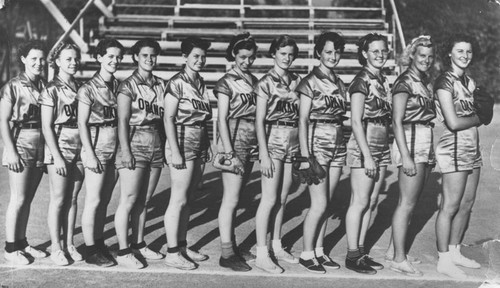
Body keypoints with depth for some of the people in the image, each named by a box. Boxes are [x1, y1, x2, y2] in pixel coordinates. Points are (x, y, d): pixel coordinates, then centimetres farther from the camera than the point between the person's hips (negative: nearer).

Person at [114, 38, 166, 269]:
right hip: (135, 145, -5)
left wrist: (165, 146, 7)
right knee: (128, 201, -3)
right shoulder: (128, 85, -5)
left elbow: (163, 117, 13)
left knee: (143, 200, 12)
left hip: (156, 146, 5)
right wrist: (125, 151, -17)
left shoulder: (160, 85, 11)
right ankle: (123, 252, 4)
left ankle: (138, 245, 23)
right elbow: (123, 120, -11)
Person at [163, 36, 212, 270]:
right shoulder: (177, 83, -10)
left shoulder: (200, 83, 12)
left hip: (198, 147, 8)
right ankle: (172, 253, 5)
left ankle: (182, 246, 23)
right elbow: (168, 118, -14)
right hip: (182, 145, -8)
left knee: (186, 199, 13)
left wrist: (206, 145, 12)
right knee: (178, 200, -3)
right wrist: (175, 152, -18)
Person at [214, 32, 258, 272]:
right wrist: (229, 154, -16)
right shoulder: (226, 83, -6)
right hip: (234, 142, -6)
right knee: (231, 200, -5)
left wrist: (261, 145, 9)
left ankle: (230, 245, 20)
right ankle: (227, 254, 2)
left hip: (252, 144, 6)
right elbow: (222, 120, -10)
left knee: (234, 199, 12)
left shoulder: (254, 81, 13)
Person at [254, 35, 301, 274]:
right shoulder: (266, 83, -6)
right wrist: (264, 154, -15)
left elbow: (300, 114, 14)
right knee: (270, 199, -4)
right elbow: (259, 120, -10)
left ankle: (277, 247, 23)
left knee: (282, 198, 12)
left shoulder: (296, 81, 10)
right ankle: (261, 254, 2)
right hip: (273, 140, -6)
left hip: (293, 142, 6)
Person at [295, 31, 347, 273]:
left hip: (337, 145, 6)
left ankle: (318, 250, 20)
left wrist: (343, 144, 10)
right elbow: (303, 120, -10)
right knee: (319, 204, -6)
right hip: (317, 143, -6)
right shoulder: (310, 82, -6)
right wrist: (304, 154, -16)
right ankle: (306, 254, 7)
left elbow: (340, 116, 15)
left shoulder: (339, 84, 12)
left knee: (326, 203, 9)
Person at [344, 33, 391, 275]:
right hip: (363, 147, -8)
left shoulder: (382, 80, 13)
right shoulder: (361, 82, -11)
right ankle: (352, 256, 8)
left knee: (371, 202, 11)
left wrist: (383, 151, 12)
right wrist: (367, 155, -20)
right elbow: (356, 122, -16)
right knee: (360, 202, -2)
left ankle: (361, 251, 20)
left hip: (382, 148, 8)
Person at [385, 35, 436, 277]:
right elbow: (397, 121, -15)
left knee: (410, 202, 12)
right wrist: (406, 156, -20)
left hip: (426, 144, 8)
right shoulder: (405, 82, -10)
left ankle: (397, 249, 23)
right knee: (407, 203, -4)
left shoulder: (427, 82, 15)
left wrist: (430, 153, 15)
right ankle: (399, 259, 3)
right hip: (411, 143, -8)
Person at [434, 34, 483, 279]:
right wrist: (478, 118, -2)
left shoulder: (469, 81, 15)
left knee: (466, 205, 12)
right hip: (454, 148, -8)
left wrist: (476, 116, -10)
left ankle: (454, 252, 25)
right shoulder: (444, 82, -11)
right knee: (450, 206, -3)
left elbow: (482, 113, 12)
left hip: (472, 148, 8)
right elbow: (453, 123, -17)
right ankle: (443, 260, 7)